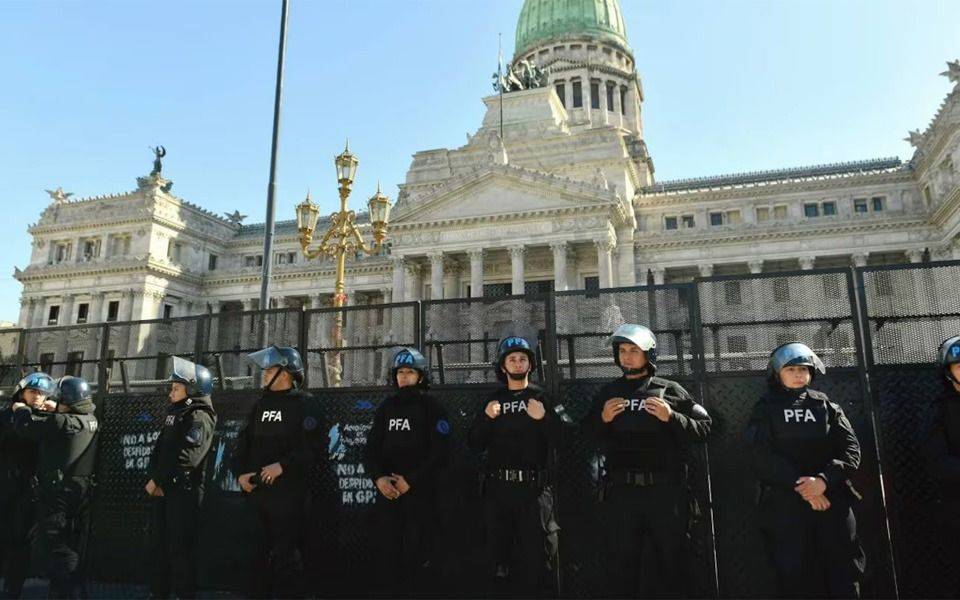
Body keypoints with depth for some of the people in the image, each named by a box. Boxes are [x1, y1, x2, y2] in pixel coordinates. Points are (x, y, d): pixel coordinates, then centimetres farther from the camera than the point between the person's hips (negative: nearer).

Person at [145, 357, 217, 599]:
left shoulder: (199, 417, -12)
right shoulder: (174, 414, 18)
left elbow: (184, 457, -21)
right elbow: (159, 449, 13)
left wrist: (157, 479, -13)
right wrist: (152, 478, -3)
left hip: (183, 491, -9)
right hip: (162, 489, 9)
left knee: (180, 546, -5)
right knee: (158, 543, 15)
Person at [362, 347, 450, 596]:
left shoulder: (432, 407, 1)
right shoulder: (386, 407, 14)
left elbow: (439, 451, -7)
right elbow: (371, 448, 9)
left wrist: (411, 480, -14)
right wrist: (378, 477, -9)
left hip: (420, 490, -4)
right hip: (388, 489, 4)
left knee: (416, 554, -3)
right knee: (386, 551, 3)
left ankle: (414, 591, 11)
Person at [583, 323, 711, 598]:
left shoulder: (670, 390, 3)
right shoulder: (607, 393, 10)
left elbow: (703, 427, 0)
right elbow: (586, 437, 12)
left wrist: (671, 417, -14)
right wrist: (602, 419, -6)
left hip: (666, 490, -1)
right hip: (621, 491, 1)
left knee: (670, 560, 9)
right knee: (622, 564, 9)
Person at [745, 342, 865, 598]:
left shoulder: (826, 406, 11)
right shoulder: (765, 409, 4)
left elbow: (851, 449, 1)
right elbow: (762, 457, -7)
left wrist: (824, 480, -15)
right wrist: (800, 485, -16)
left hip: (831, 500, 2)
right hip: (785, 505, -2)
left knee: (844, 576, 5)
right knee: (795, 578, 1)